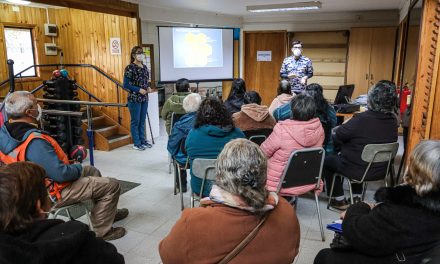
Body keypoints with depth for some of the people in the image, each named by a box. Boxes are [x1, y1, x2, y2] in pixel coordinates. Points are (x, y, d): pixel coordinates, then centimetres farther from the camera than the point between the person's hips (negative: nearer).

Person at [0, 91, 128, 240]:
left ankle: (108, 212, 36)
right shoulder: (34, 142, -35)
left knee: (92, 171, 25)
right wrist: (78, 168, -13)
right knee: (112, 186, -8)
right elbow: (61, 174, -33)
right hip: (53, 194, -10)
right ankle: (101, 231, 7)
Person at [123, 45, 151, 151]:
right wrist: (139, 89, -18)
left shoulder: (144, 67, 9)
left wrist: (148, 87, 0)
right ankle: (136, 143, 13)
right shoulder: (130, 68, -11)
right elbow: (126, 85, -13)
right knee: (135, 121, 3)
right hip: (134, 99, -7)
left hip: (144, 98, 7)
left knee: (142, 121, 15)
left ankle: (143, 140, 26)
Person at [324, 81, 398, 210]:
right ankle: (356, 196, 34)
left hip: (358, 171, -6)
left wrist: (337, 130, 7)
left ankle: (339, 200, 23)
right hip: (381, 170, 7)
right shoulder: (393, 121, -6)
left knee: (326, 160, 17)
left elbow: (337, 137, -16)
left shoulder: (361, 119, -27)